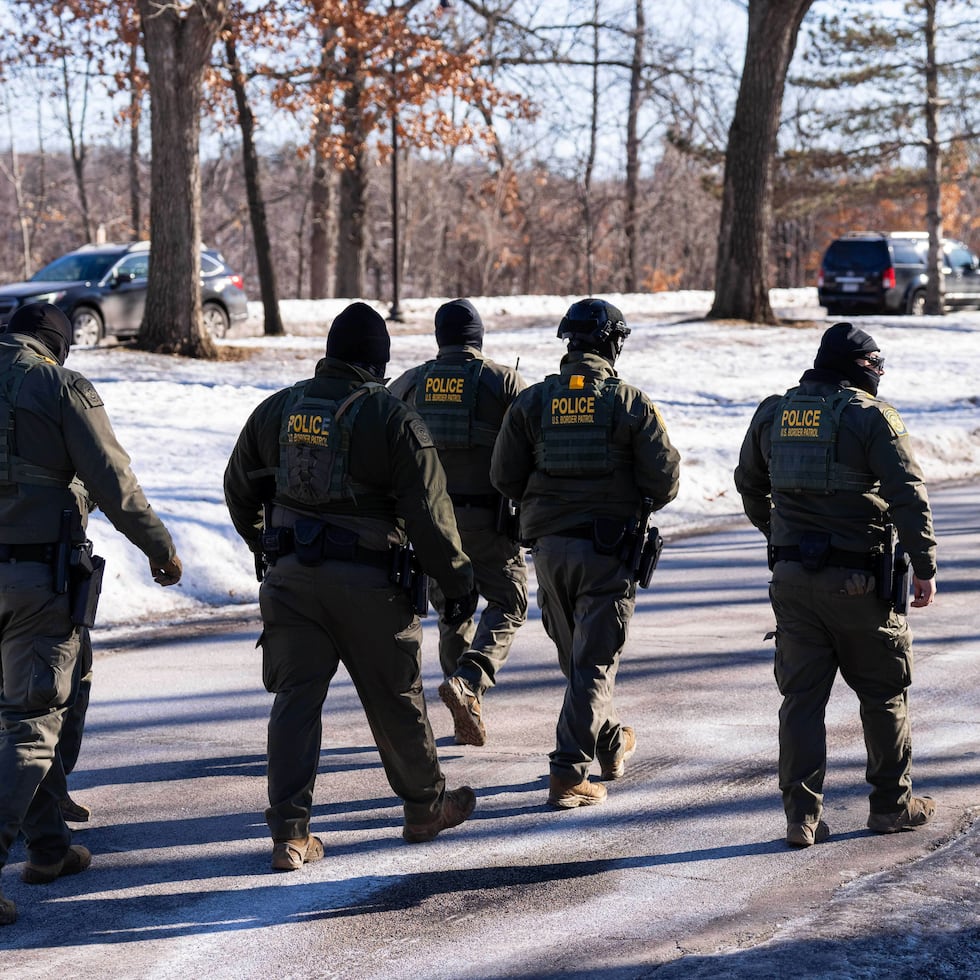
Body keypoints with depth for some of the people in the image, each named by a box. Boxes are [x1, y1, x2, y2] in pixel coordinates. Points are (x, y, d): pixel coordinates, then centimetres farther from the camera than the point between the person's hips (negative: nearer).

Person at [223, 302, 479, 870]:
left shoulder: (277, 410, 7)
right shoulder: (393, 419, -8)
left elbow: (240, 488, 18)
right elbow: (429, 512, -10)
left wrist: (265, 546, 34)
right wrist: (459, 582, 0)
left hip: (290, 576, 3)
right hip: (368, 583, -3)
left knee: (296, 699, 5)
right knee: (396, 701, 12)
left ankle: (290, 832, -1)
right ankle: (426, 807, 28)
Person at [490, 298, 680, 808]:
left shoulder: (531, 401, -1)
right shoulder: (630, 403, -8)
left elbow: (504, 476, 0)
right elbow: (664, 477, -9)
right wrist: (639, 506, 13)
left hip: (549, 546, 3)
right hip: (609, 550, -3)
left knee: (575, 655, 21)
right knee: (594, 661, 0)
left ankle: (610, 742, 37)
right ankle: (569, 773, -6)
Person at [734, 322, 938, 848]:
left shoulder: (772, 413, 9)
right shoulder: (872, 415, -8)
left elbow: (749, 483, 22)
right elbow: (909, 494, -13)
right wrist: (924, 568, -8)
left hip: (791, 574, 4)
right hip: (858, 579, -4)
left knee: (801, 696, 7)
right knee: (883, 691, 11)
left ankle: (802, 814, 4)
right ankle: (892, 803, 20)